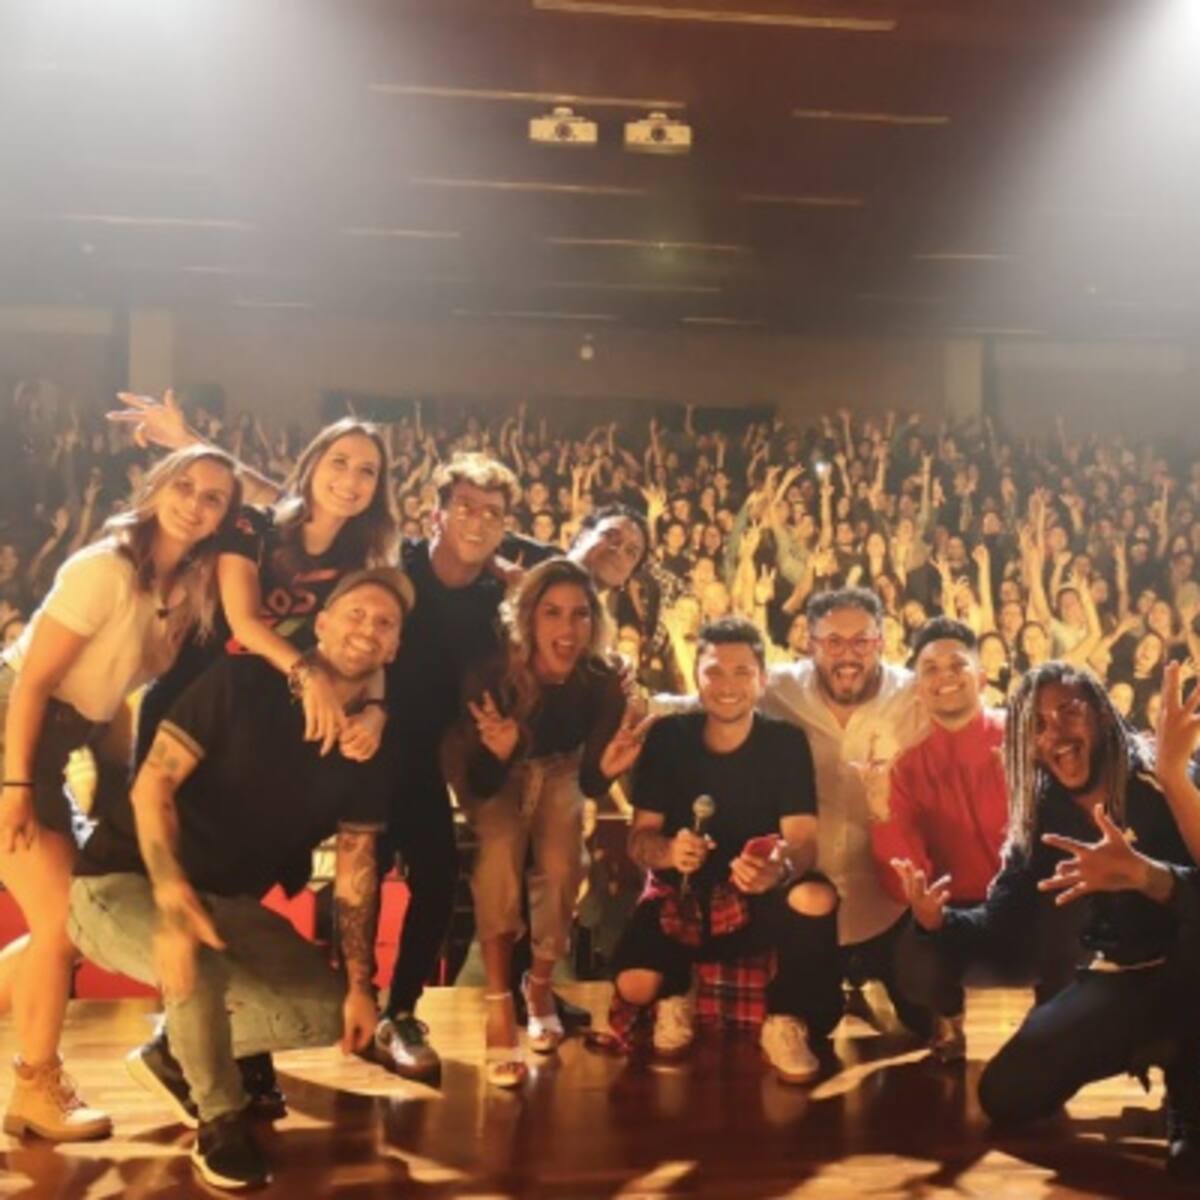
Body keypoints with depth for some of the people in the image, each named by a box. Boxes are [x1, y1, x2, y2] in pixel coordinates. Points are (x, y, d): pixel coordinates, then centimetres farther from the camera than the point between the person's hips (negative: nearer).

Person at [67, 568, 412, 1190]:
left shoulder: (370, 748, -2)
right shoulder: (242, 682, -17)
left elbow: (355, 871, 1)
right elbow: (152, 783, -22)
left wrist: (360, 984, -6)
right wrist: (173, 899, -35)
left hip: (227, 901, 6)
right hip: (122, 882, -6)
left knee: (330, 1010, -2)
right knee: (196, 968, -36)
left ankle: (171, 1054, 19)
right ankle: (220, 1121, -7)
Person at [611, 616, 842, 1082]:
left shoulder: (787, 742, -10)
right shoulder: (667, 737, -8)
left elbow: (803, 840, -19)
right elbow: (639, 838, -8)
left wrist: (781, 868, -45)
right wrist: (667, 851, -33)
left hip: (760, 899, -1)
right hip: (680, 896, 1)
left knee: (817, 899, -34)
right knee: (634, 987, -26)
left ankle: (784, 1021, -6)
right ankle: (676, 993, 15)